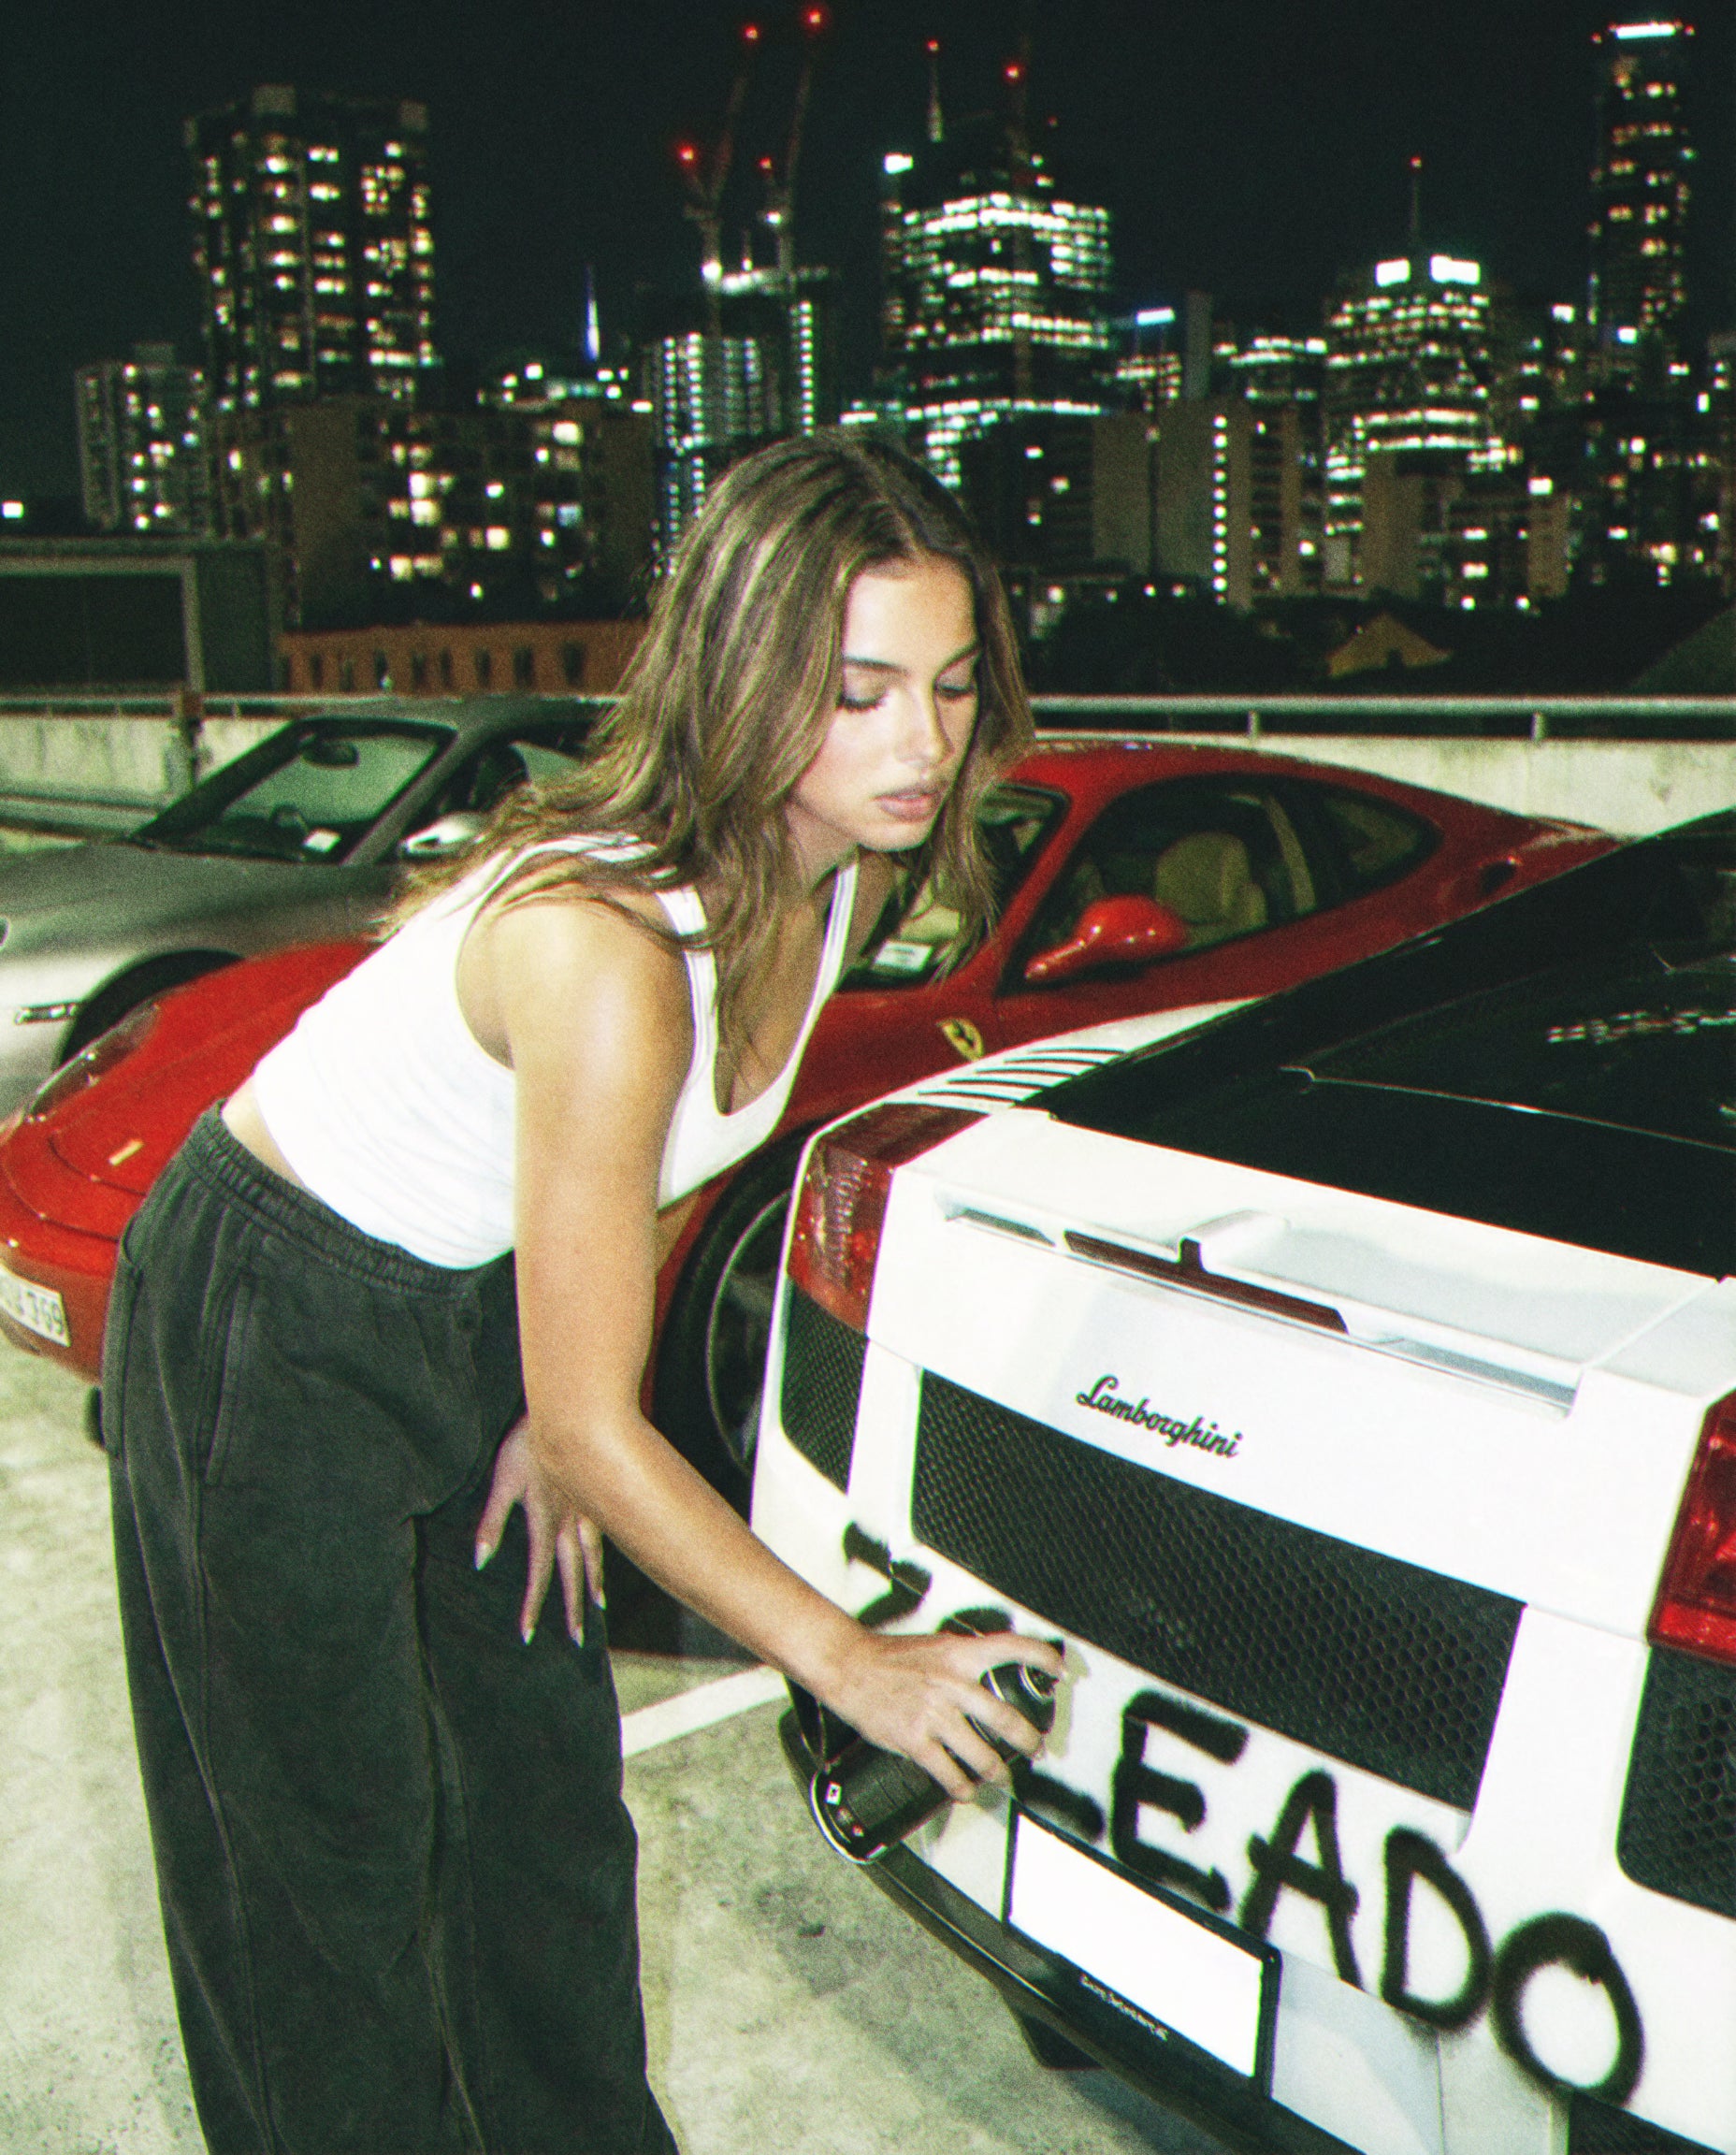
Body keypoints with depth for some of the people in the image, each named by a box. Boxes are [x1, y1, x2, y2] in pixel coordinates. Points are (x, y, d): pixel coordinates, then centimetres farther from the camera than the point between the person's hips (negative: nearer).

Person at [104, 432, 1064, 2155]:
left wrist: (556, 1413, 0)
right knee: (333, 1853, 6)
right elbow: (596, 1429, -28)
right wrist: (843, 1658, -20)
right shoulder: (603, 944, -35)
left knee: (549, 1773, 17)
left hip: (477, 1306, 8)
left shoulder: (835, 868, -11)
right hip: (271, 1332, -7)